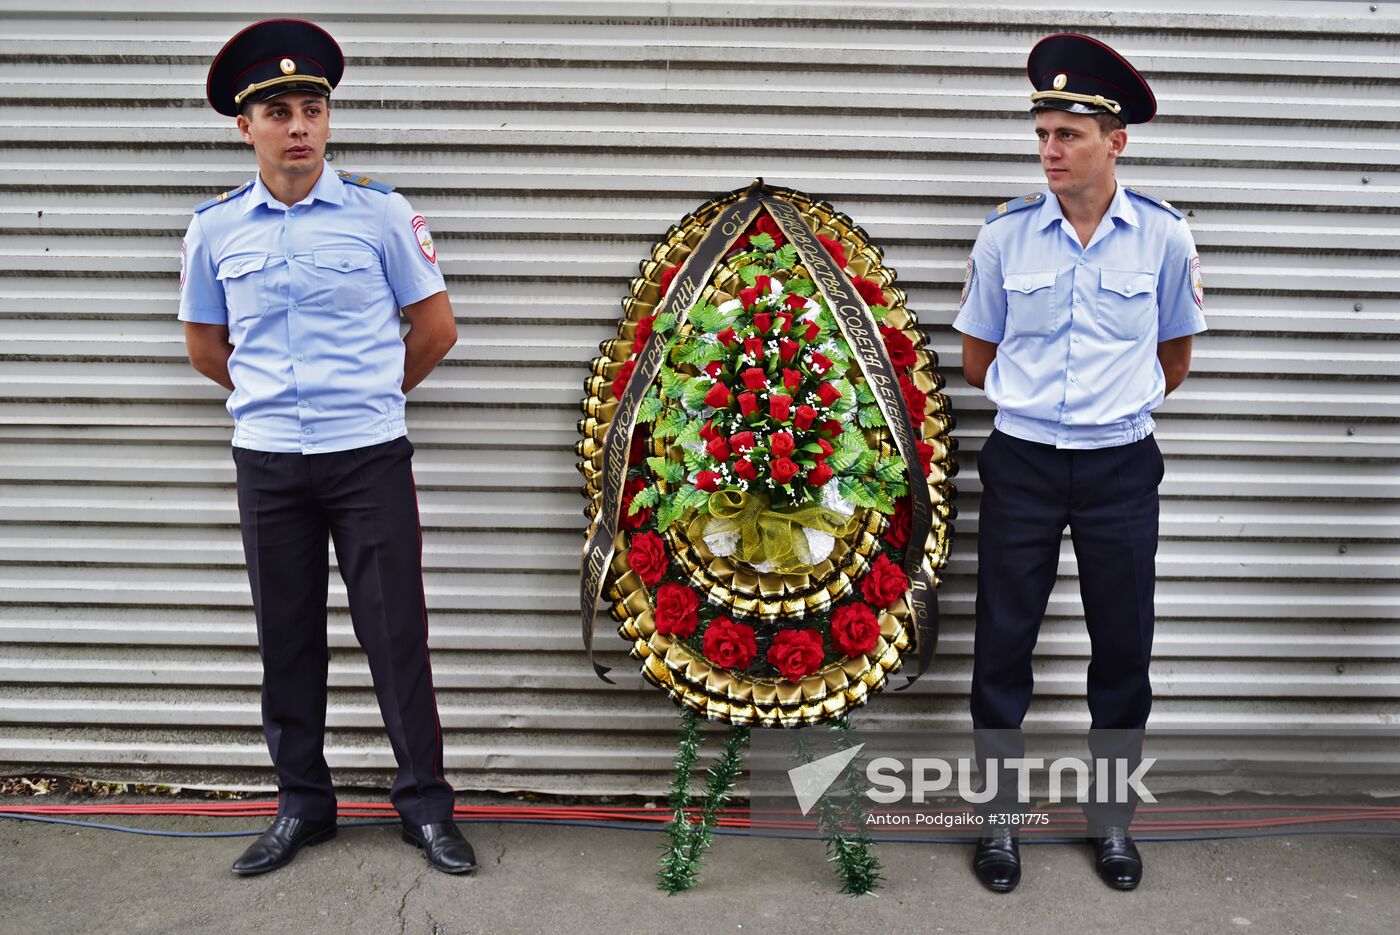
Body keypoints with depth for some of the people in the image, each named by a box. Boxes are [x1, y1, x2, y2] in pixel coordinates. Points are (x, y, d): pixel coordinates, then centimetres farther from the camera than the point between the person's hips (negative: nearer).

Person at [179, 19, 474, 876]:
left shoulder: (381, 212, -3)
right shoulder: (216, 228, 4)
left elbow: (436, 327, 3)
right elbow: (206, 345, 17)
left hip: (370, 454, -3)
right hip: (267, 460, 3)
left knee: (396, 633, 1)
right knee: (288, 637, 10)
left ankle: (426, 803, 15)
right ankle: (303, 803, 25)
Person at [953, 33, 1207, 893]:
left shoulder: (1163, 236, -4)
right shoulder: (1006, 235, -3)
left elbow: (1175, 361, 11)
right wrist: (1042, 401, 8)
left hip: (1120, 468, 0)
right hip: (1022, 464, 0)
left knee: (1124, 647, 8)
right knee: (1004, 644, 5)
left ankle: (1113, 822, 28)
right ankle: (1002, 820, 23)